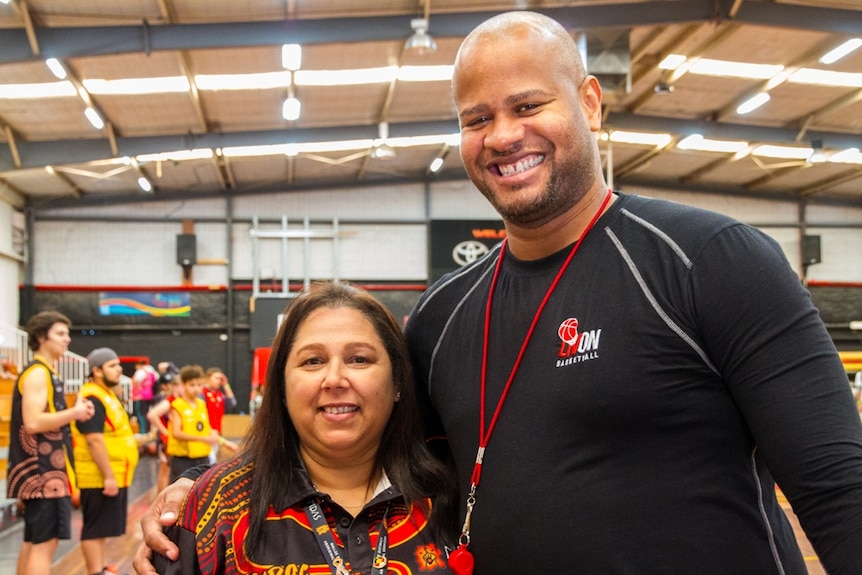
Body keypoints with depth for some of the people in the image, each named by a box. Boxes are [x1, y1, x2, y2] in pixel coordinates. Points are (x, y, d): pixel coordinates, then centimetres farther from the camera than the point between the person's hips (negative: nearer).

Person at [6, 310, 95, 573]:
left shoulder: (47, 373, 17)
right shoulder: (37, 373, -14)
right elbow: (33, 422, -24)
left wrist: (74, 413, 4)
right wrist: (75, 412, -16)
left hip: (45, 470, 10)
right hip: (42, 472, -10)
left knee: (33, 541, 14)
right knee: (45, 541, -9)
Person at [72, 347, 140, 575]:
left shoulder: (107, 395, 15)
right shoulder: (92, 398, -17)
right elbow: (94, 440, -24)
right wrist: (108, 476, -25)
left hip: (113, 475, 10)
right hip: (99, 477, -10)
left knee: (102, 526, 16)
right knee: (95, 527, -4)